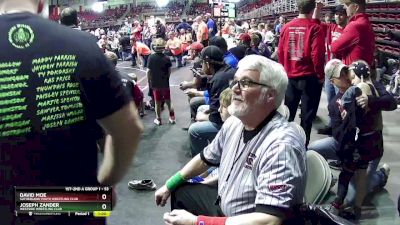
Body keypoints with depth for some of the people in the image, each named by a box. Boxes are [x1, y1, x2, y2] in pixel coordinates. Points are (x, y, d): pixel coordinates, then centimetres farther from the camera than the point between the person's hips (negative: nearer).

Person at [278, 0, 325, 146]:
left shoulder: (287, 27, 1)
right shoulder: (314, 28, -12)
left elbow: (280, 52, 5)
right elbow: (317, 54, -16)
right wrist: (320, 75, -3)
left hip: (290, 76, 5)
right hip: (309, 76, -4)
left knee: (288, 110, 17)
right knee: (307, 113, 6)